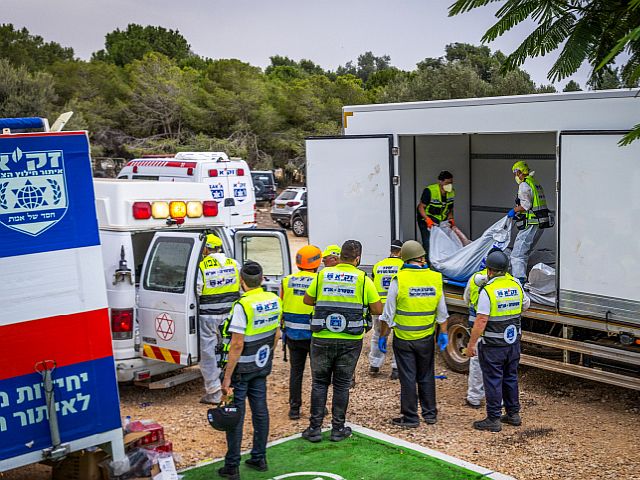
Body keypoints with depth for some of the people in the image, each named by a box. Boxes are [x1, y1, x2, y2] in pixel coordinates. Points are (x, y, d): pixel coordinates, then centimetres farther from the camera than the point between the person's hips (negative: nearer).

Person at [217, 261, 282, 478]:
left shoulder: (243, 305, -23)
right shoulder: (274, 300, -1)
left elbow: (237, 344, -24)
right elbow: (276, 335, 10)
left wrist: (227, 377, -19)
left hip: (241, 368, -6)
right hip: (262, 367, 7)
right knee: (260, 410, 14)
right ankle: (259, 458, 25)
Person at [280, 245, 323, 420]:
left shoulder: (287, 281, 1)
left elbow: (281, 308, 7)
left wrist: (283, 327, 19)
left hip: (292, 334, 3)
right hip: (313, 334, -3)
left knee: (295, 370, 11)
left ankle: (294, 408, 13)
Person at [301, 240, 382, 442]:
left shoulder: (323, 274, 1)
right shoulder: (363, 279, -4)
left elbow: (307, 299, 11)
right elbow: (378, 310, -2)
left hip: (322, 339, 1)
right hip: (350, 341, -1)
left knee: (319, 382, 12)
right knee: (342, 384, 11)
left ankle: (315, 428, 12)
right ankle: (338, 429, 16)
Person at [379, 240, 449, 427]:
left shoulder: (399, 280, -13)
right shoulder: (435, 278, -3)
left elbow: (388, 313, -9)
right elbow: (442, 311, 4)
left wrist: (383, 335, 1)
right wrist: (443, 333, 13)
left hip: (403, 338, -3)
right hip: (426, 338, 3)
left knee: (407, 378, 5)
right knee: (426, 377, 16)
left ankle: (410, 417, 12)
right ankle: (430, 414, 26)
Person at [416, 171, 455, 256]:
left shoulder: (451, 192, -2)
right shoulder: (429, 191, -22)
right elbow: (421, 207, -20)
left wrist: (450, 219, -4)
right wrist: (428, 220, -32)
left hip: (442, 220, 6)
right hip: (426, 219, -6)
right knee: (428, 243, -14)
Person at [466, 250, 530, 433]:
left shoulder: (487, 290, -18)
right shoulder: (516, 285, 2)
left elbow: (481, 321, -20)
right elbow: (525, 305, 21)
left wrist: (471, 344, -14)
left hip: (493, 344, -6)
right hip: (513, 342, 6)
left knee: (493, 381, 2)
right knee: (511, 378, 18)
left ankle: (494, 419, 7)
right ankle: (513, 414, 27)